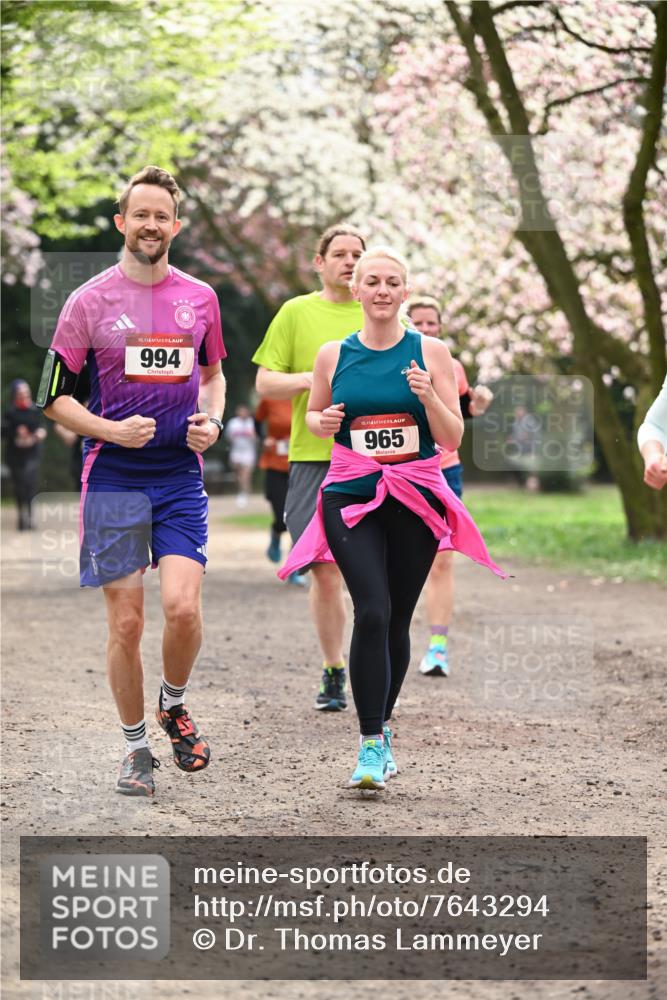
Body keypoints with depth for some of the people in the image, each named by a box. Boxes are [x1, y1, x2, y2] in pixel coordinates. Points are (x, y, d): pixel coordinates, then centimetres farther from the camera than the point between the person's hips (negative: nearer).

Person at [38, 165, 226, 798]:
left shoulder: (200, 297, 8)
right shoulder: (89, 301, -2)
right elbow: (54, 396, 1)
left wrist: (212, 423, 3)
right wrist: (113, 430, -13)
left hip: (181, 478, 2)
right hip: (112, 480, -2)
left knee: (182, 608, -13)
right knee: (126, 622, 0)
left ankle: (173, 705, 17)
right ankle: (135, 747, 16)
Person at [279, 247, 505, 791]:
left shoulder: (431, 352, 1)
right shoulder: (333, 355, 3)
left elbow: (453, 438, 1)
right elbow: (313, 414, 19)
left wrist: (429, 397, -18)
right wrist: (323, 423, -4)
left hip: (416, 500, 1)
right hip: (351, 497, -1)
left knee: (397, 621, 9)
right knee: (372, 613, -17)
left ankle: (382, 728, 29)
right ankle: (372, 746, -13)